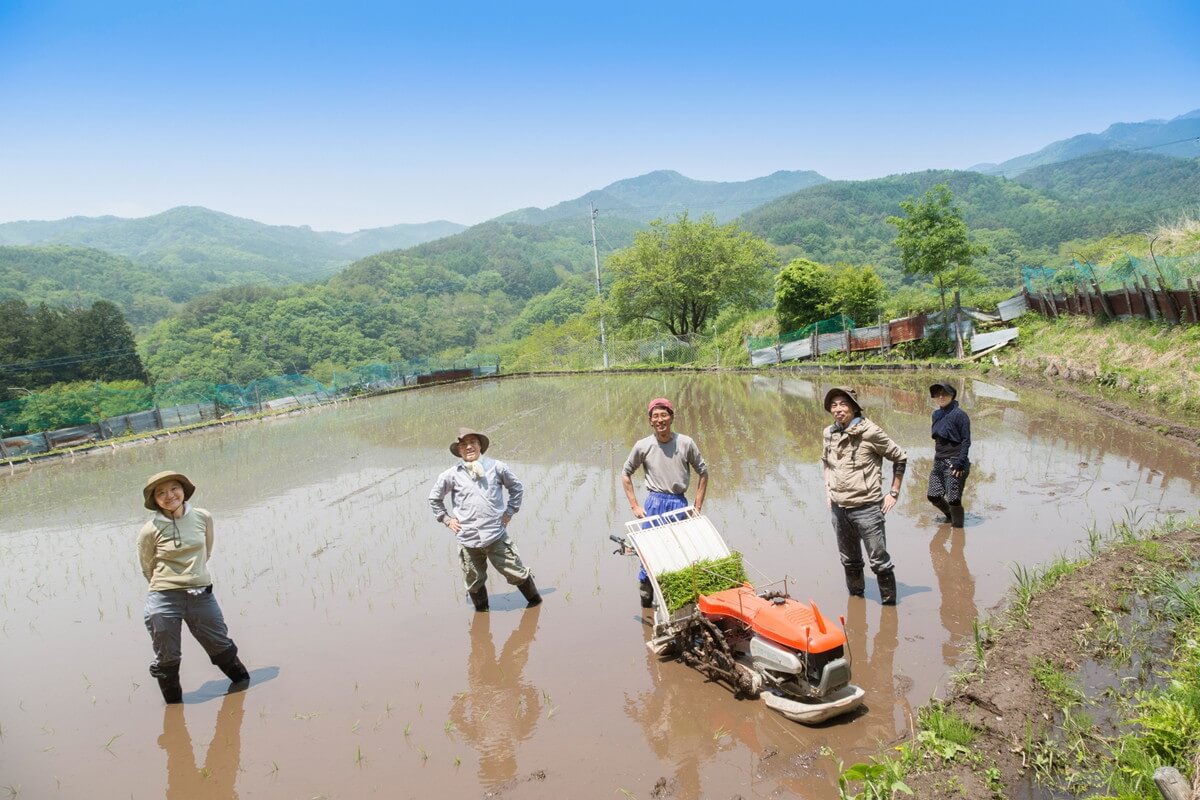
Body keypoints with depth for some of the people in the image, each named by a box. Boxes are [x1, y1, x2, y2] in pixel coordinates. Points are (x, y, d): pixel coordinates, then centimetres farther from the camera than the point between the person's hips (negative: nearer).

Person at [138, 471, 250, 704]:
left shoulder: (203, 518, -1)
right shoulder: (150, 531, -9)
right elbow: (147, 568, 7)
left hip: (202, 595, 3)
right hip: (164, 600, -2)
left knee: (221, 645, 15)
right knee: (167, 657, 9)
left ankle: (241, 681, 39)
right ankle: (174, 703, 30)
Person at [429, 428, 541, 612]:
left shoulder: (496, 467, 1)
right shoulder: (451, 475, 2)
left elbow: (517, 488, 15)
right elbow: (434, 498, 17)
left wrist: (509, 512, 8)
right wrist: (446, 519, 10)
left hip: (497, 536, -1)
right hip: (467, 539, 1)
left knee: (515, 572, 5)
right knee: (474, 581, 11)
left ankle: (534, 600, 27)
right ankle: (481, 609, 34)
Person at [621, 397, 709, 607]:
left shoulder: (686, 443, -2)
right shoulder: (643, 446, -2)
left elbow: (703, 472, 8)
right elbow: (625, 473, 10)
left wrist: (697, 507, 4)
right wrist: (635, 506, 4)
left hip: (680, 503, 1)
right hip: (654, 504, 0)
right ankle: (646, 603, 9)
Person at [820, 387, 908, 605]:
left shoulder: (870, 432, -13)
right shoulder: (829, 434, 4)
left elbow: (900, 458, -4)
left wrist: (894, 493, -2)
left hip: (867, 508, -5)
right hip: (838, 509, 6)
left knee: (879, 561, 1)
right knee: (849, 560, 20)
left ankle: (889, 604, 16)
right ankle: (855, 597, 38)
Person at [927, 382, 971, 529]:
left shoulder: (959, 414, -10)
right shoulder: (936, 414, 10)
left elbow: (966, 441, -12)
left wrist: (960, 463, -18)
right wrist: (937, 456, 16)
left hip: (954, 462, -7)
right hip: (939, 461, 7)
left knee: (953, 499, -5)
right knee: (933, 496, 10)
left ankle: (957, 525, 14)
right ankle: (950, 516, 37)